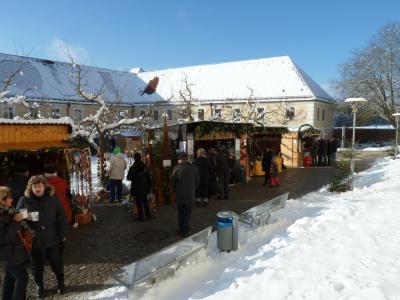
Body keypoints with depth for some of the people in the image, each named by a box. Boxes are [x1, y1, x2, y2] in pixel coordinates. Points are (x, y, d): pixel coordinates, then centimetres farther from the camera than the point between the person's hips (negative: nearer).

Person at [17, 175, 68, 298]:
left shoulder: (53, 199, -9)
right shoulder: (24, 201, -11)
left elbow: (61, 218, -4)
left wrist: (62, 235, -2)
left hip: (52, 239, 0)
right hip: (34, 240, 0)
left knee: (57, 263, 16)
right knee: (37, 265, 19)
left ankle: (61, 283, 40)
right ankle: (39, 286, 43)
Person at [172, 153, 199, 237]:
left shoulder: (176, 169, -11)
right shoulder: (194, 168, -7)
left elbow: (173, 182, -4)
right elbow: (197, 181, 1)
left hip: (179, 194, 1)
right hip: (190, 194, 0)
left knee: (180, 212, 16)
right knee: (188, 213, 9)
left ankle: (181, 229, 25)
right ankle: (185, 231, 8)